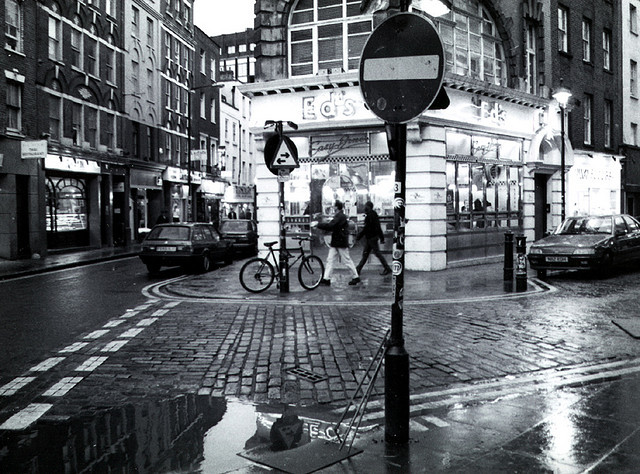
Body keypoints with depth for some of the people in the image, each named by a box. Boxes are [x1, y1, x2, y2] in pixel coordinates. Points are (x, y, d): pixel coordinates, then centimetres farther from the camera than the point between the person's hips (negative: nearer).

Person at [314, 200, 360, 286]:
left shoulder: (340, 216, -17)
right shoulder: (338, 216, 15)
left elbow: (330, 226, -27)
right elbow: (331, 227, 16)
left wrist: (318, 224, -21)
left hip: (341, 243, -10)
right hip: (335, 243, 10)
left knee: (347, 261, 0)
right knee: (330, 260, 5)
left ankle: (356, 277, 12)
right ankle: (326, 279, 4)